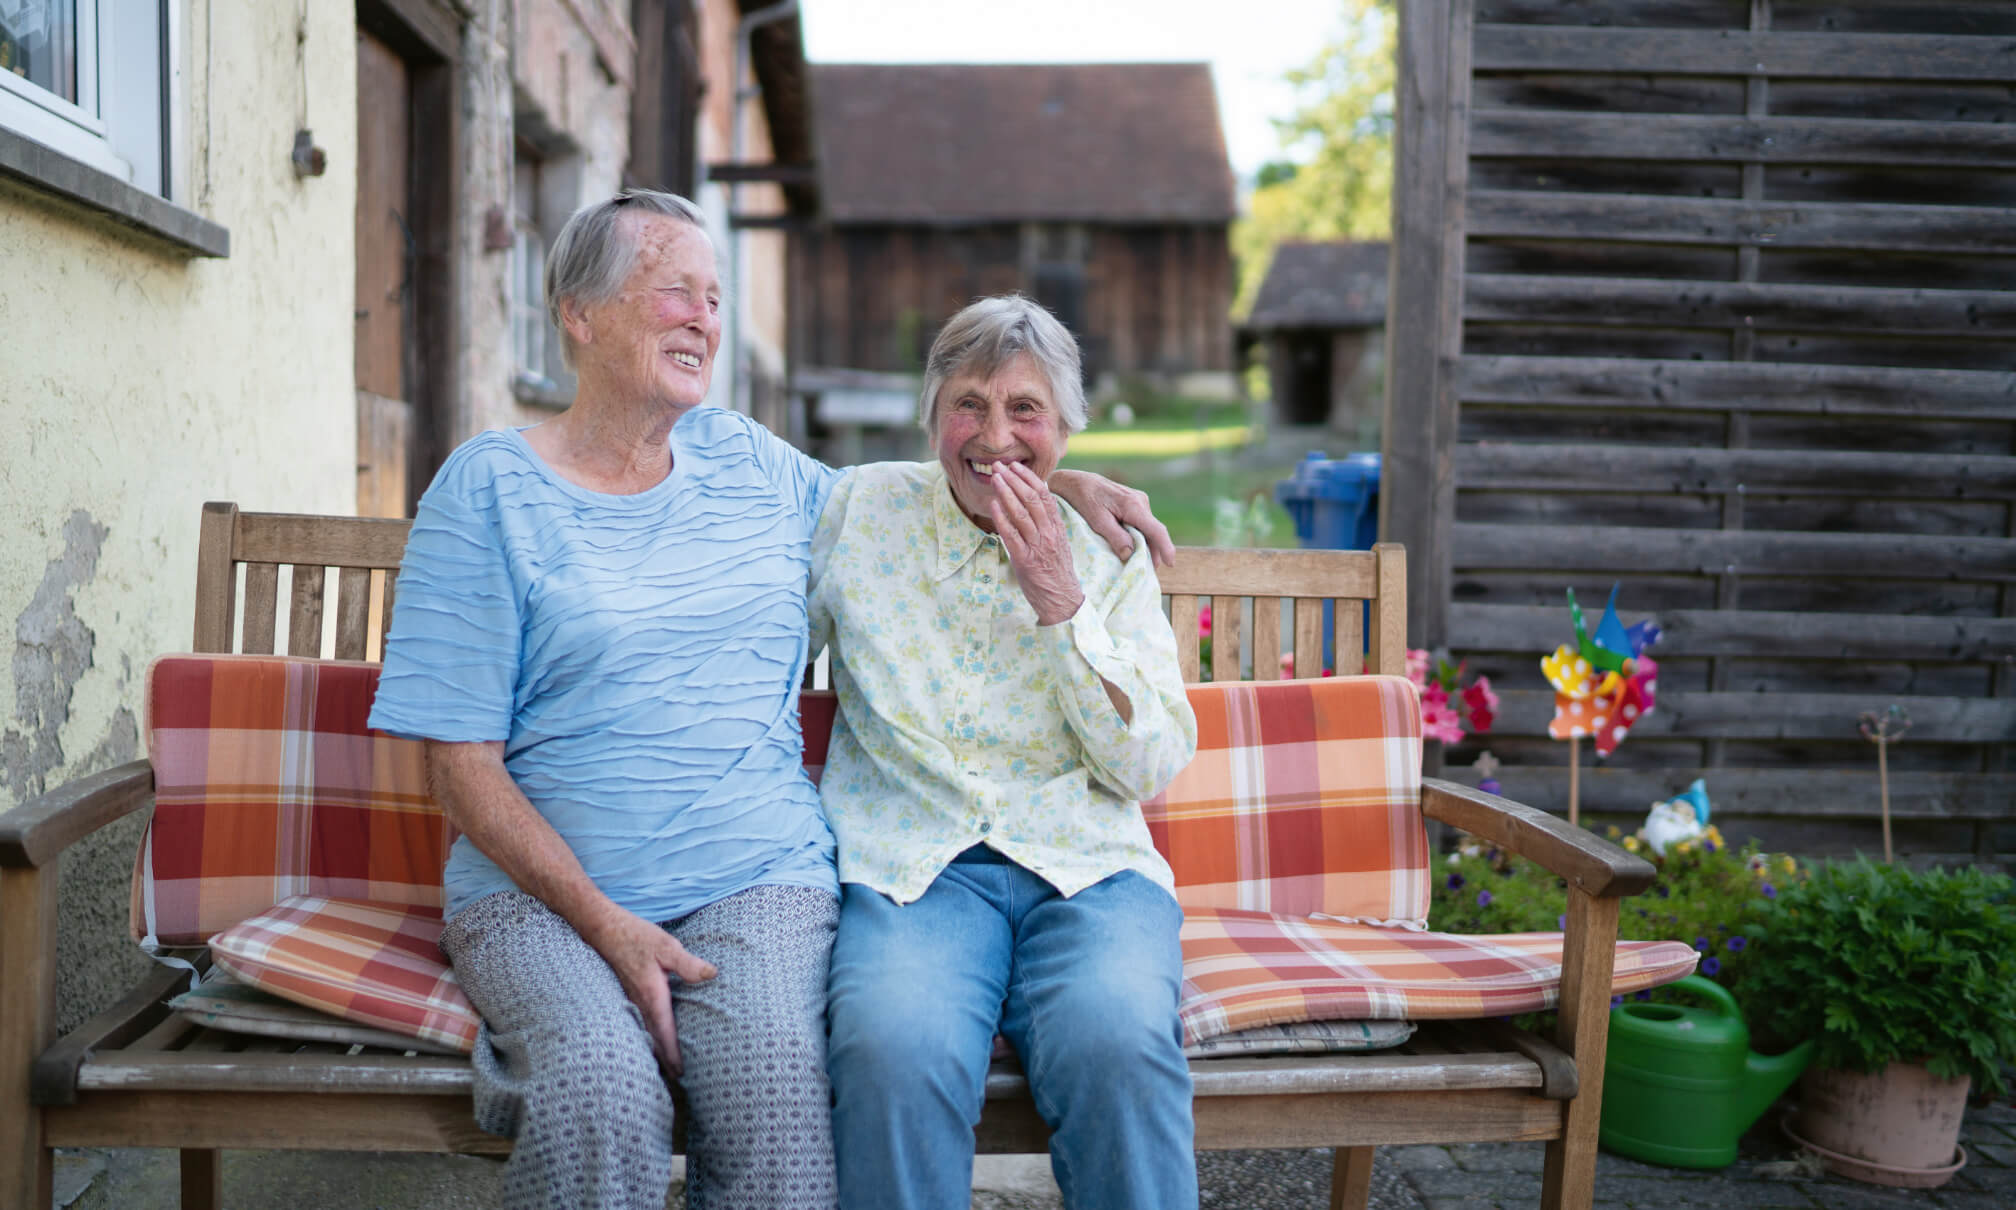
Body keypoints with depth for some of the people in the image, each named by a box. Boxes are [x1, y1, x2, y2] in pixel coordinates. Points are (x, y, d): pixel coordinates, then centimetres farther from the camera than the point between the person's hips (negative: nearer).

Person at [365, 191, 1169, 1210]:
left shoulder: (751, 462, 14)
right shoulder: (492, 488, 1)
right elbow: (462, 762, -4)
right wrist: (608, 925, -14)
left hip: (758, 876, 3)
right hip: (541, 888, -2)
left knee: (778, 1094, -27)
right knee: (605, 1100, -31)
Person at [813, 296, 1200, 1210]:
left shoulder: (1108, 554, 10)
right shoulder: (863, 508, 10)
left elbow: (1152, 767, 2)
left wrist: (1062, 604, -7)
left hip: (1087, 868, 1)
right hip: (910, 866, 0)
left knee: (1117, 1046, -32)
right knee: (896, 1052, -34)